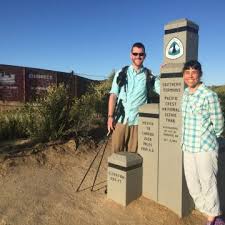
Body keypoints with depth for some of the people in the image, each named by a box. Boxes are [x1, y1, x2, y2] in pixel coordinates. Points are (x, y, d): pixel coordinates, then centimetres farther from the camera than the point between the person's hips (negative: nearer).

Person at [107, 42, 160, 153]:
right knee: (116, 151, 4)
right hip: (120, 119, 1)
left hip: (137, 121, 0)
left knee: (133, 153, 5)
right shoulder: (121, 73, 8)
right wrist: (110, 116, -3)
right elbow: (113, 95, 4)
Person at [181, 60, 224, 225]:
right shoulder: (183, 95, 7)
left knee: (207, 183, 5)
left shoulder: (209, 95, -12)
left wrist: (204, 137, 4)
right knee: (192, 184, 15)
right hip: (188, 147, 7)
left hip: (205, 148, -7)